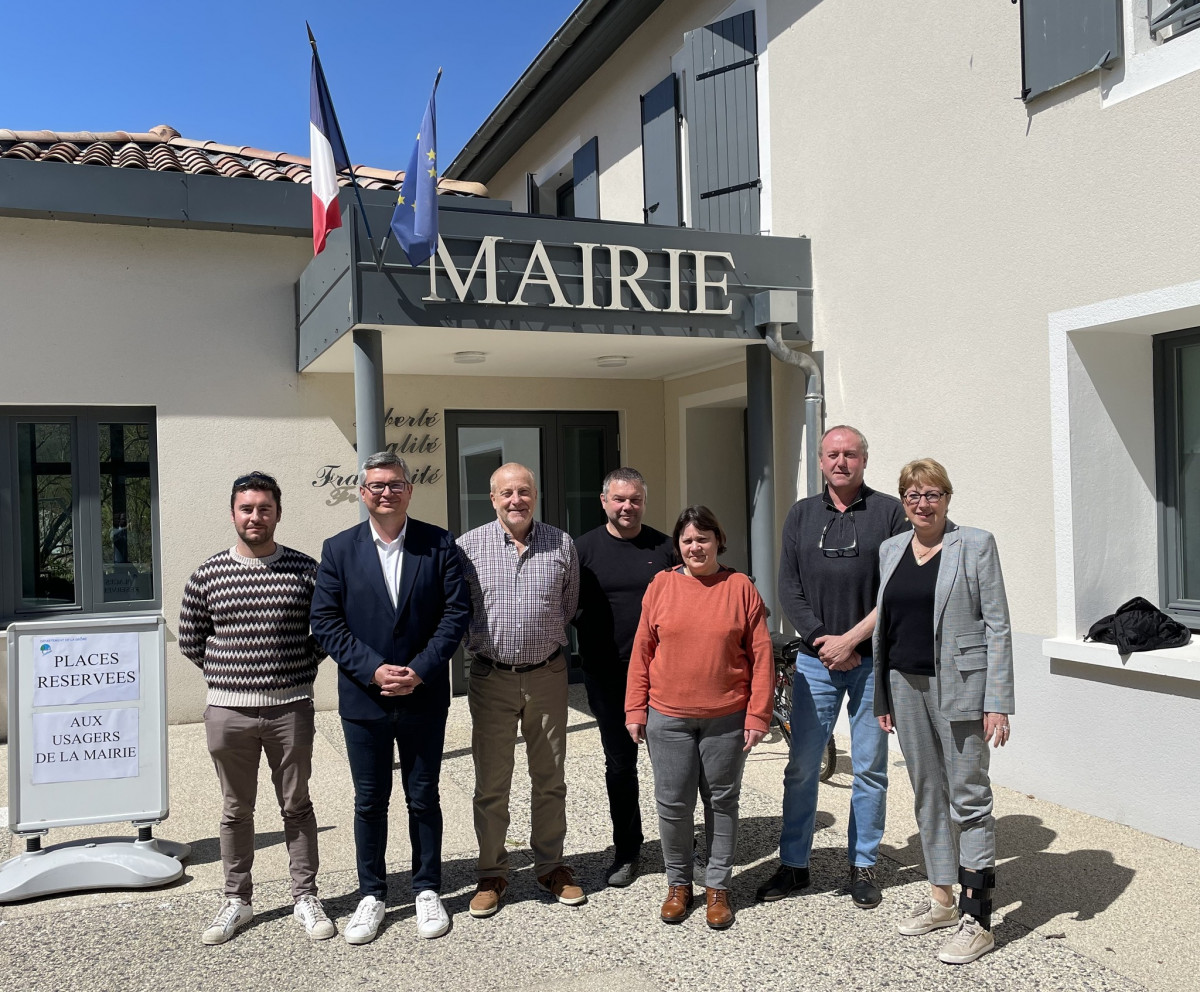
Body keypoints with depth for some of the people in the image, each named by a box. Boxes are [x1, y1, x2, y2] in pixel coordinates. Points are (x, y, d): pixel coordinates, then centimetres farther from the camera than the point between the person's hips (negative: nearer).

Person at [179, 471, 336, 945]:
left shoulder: (305, 570, -2)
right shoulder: (206, 576, 1)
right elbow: (190, 640, 10)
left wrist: (302, 669, 0)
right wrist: (229, 674, 5)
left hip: (291, 708, -1)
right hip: (228, 710, 1)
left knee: (296, 806, 10)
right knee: (236, 810, 13)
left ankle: (305, 898, 23)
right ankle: (237, 900, 27)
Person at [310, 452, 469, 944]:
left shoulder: (439, 544, -2)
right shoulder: (338, 549, 0)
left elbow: (455, 612, -5)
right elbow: (325, 621, -4)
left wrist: (420, 670, -14)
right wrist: (373, 670, -14)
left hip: (424, 697, 0)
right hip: (363, 697, 1)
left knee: (423, 798, 12)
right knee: (369, 801, 12)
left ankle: (427, 890, 28)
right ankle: (371, 894, 28)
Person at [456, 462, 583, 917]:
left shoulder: (561, 544, 1)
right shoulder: (467, 546, -4)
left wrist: (542, 638, 11)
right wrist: (481, 641, 4)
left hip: (547, 675, 2)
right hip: (491, 678, -1)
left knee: (550, 778, 12)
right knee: (491, 782, 7)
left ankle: (550, 866, 28)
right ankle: (491, 874, 22)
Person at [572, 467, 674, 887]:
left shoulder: (664, 547, 3)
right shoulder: (585, 548, 2)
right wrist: (591, 632, -7)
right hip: (606, 675, 0)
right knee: (620, 762, 10)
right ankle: (626, 851, 25)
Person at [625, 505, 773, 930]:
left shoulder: (740, 587, -1)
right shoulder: (660, 586, 2)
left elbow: (761, 656, -1)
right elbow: (641, 652, 4)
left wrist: (757, 715, -5)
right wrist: (635, 710, 2)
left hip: (726, 719, -1)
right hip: (668, 718, 1)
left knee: (722, 803, 10)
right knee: (672, 804, 7)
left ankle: (717, 887, 25)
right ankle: (678, 884, 26)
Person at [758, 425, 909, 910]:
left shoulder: (889, 511, -1)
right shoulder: (802, 514, 9)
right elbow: (788, 588, 5)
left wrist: (850, 639, -11)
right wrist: (820, 640, -7)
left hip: (872, 659, -2)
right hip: (815, 659, 2)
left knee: (870, 768, 7)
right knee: (801, 766, 5)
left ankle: (863, 865, 22)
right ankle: (793, 864, 18)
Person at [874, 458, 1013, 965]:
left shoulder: (976, 545, -5)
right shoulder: (890, 550, 10)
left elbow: (997, 627, -8)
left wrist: (997, 702, -13)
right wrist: (882, 696, 13)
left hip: (958, 685, -6)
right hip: (906, 685, 6)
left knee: (969, 798, -2)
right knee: (927, 794, 14)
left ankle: (977, 919, 6)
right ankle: (941, 899, 28)